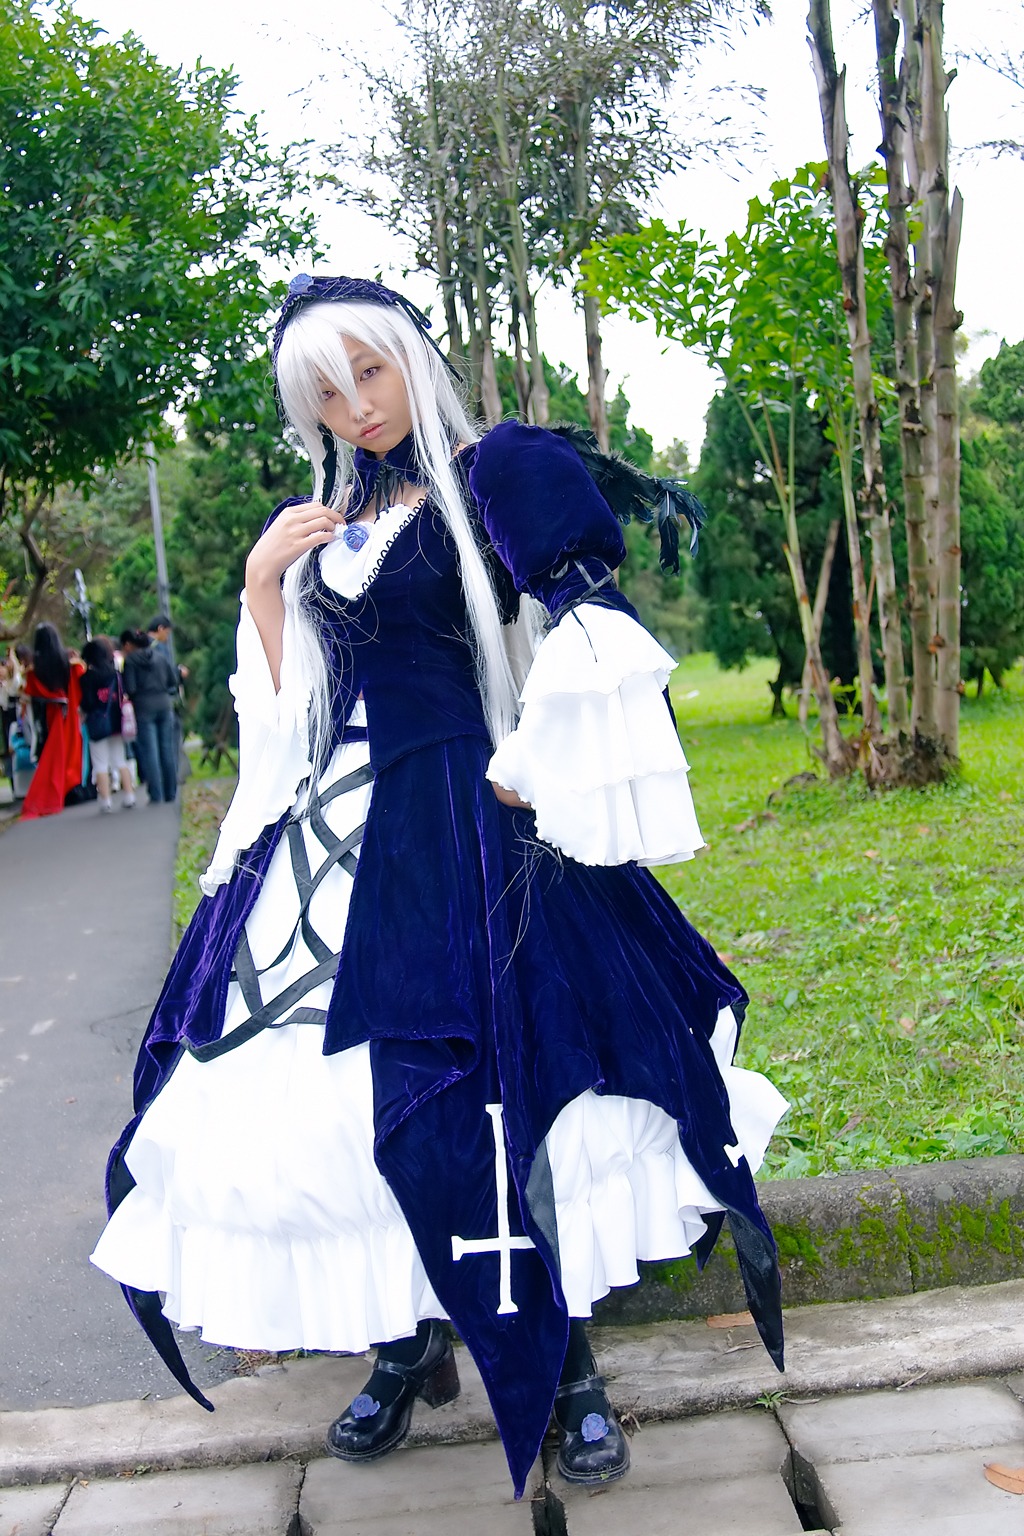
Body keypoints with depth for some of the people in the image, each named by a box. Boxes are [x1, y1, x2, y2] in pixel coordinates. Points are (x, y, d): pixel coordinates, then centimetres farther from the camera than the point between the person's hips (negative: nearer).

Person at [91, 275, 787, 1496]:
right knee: (341, 1090, 6)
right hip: (338, 834, 6)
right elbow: (288, 708, 15)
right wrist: (261, 590, 5)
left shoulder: (501, 473, -1)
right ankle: (406, 1343, 25)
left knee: (501, 1086, -4)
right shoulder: (320, 525, 15)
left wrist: (522, 778, -13)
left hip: (463, 830, -6)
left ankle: (564, 1357, 14)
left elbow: (584, 649, -8)